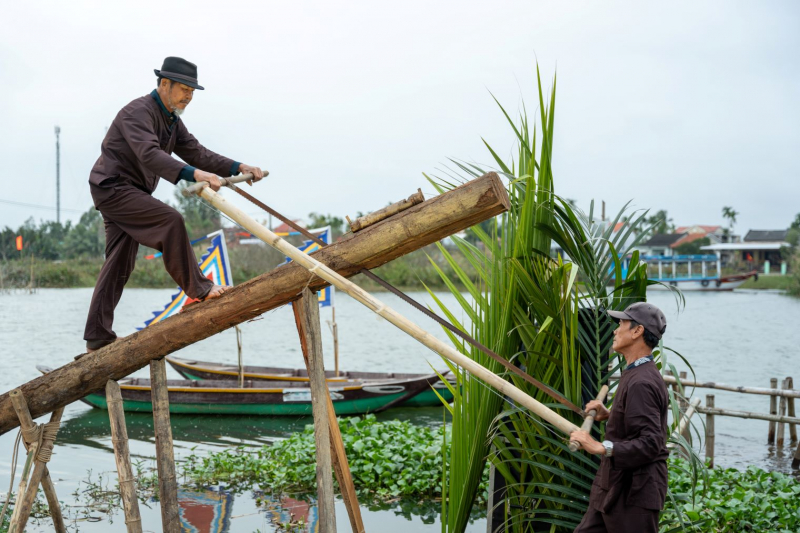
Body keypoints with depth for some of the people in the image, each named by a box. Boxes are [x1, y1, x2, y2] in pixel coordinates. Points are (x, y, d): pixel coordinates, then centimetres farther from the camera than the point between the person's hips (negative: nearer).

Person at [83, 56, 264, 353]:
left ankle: (97, 339, 9)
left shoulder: (171, 120, 12)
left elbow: (197, 153, 5)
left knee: (120, 263, 7)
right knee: (169, 221, -24)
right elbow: (150, 155, -36)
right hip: (113, 186, -10)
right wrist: (195, 174, -49)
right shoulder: (138, 112, -19)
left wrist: (238, 168, -9)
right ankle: (197, 290, -17)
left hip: (129, 192, 10)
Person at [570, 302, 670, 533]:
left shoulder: (641, 383, -21)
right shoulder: (634, 375, 12)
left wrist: (601, 447, -33)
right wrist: (610, 415, 15)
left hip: (634, 495, -10)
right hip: (614, 488, 10)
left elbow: (649, 443, -28)